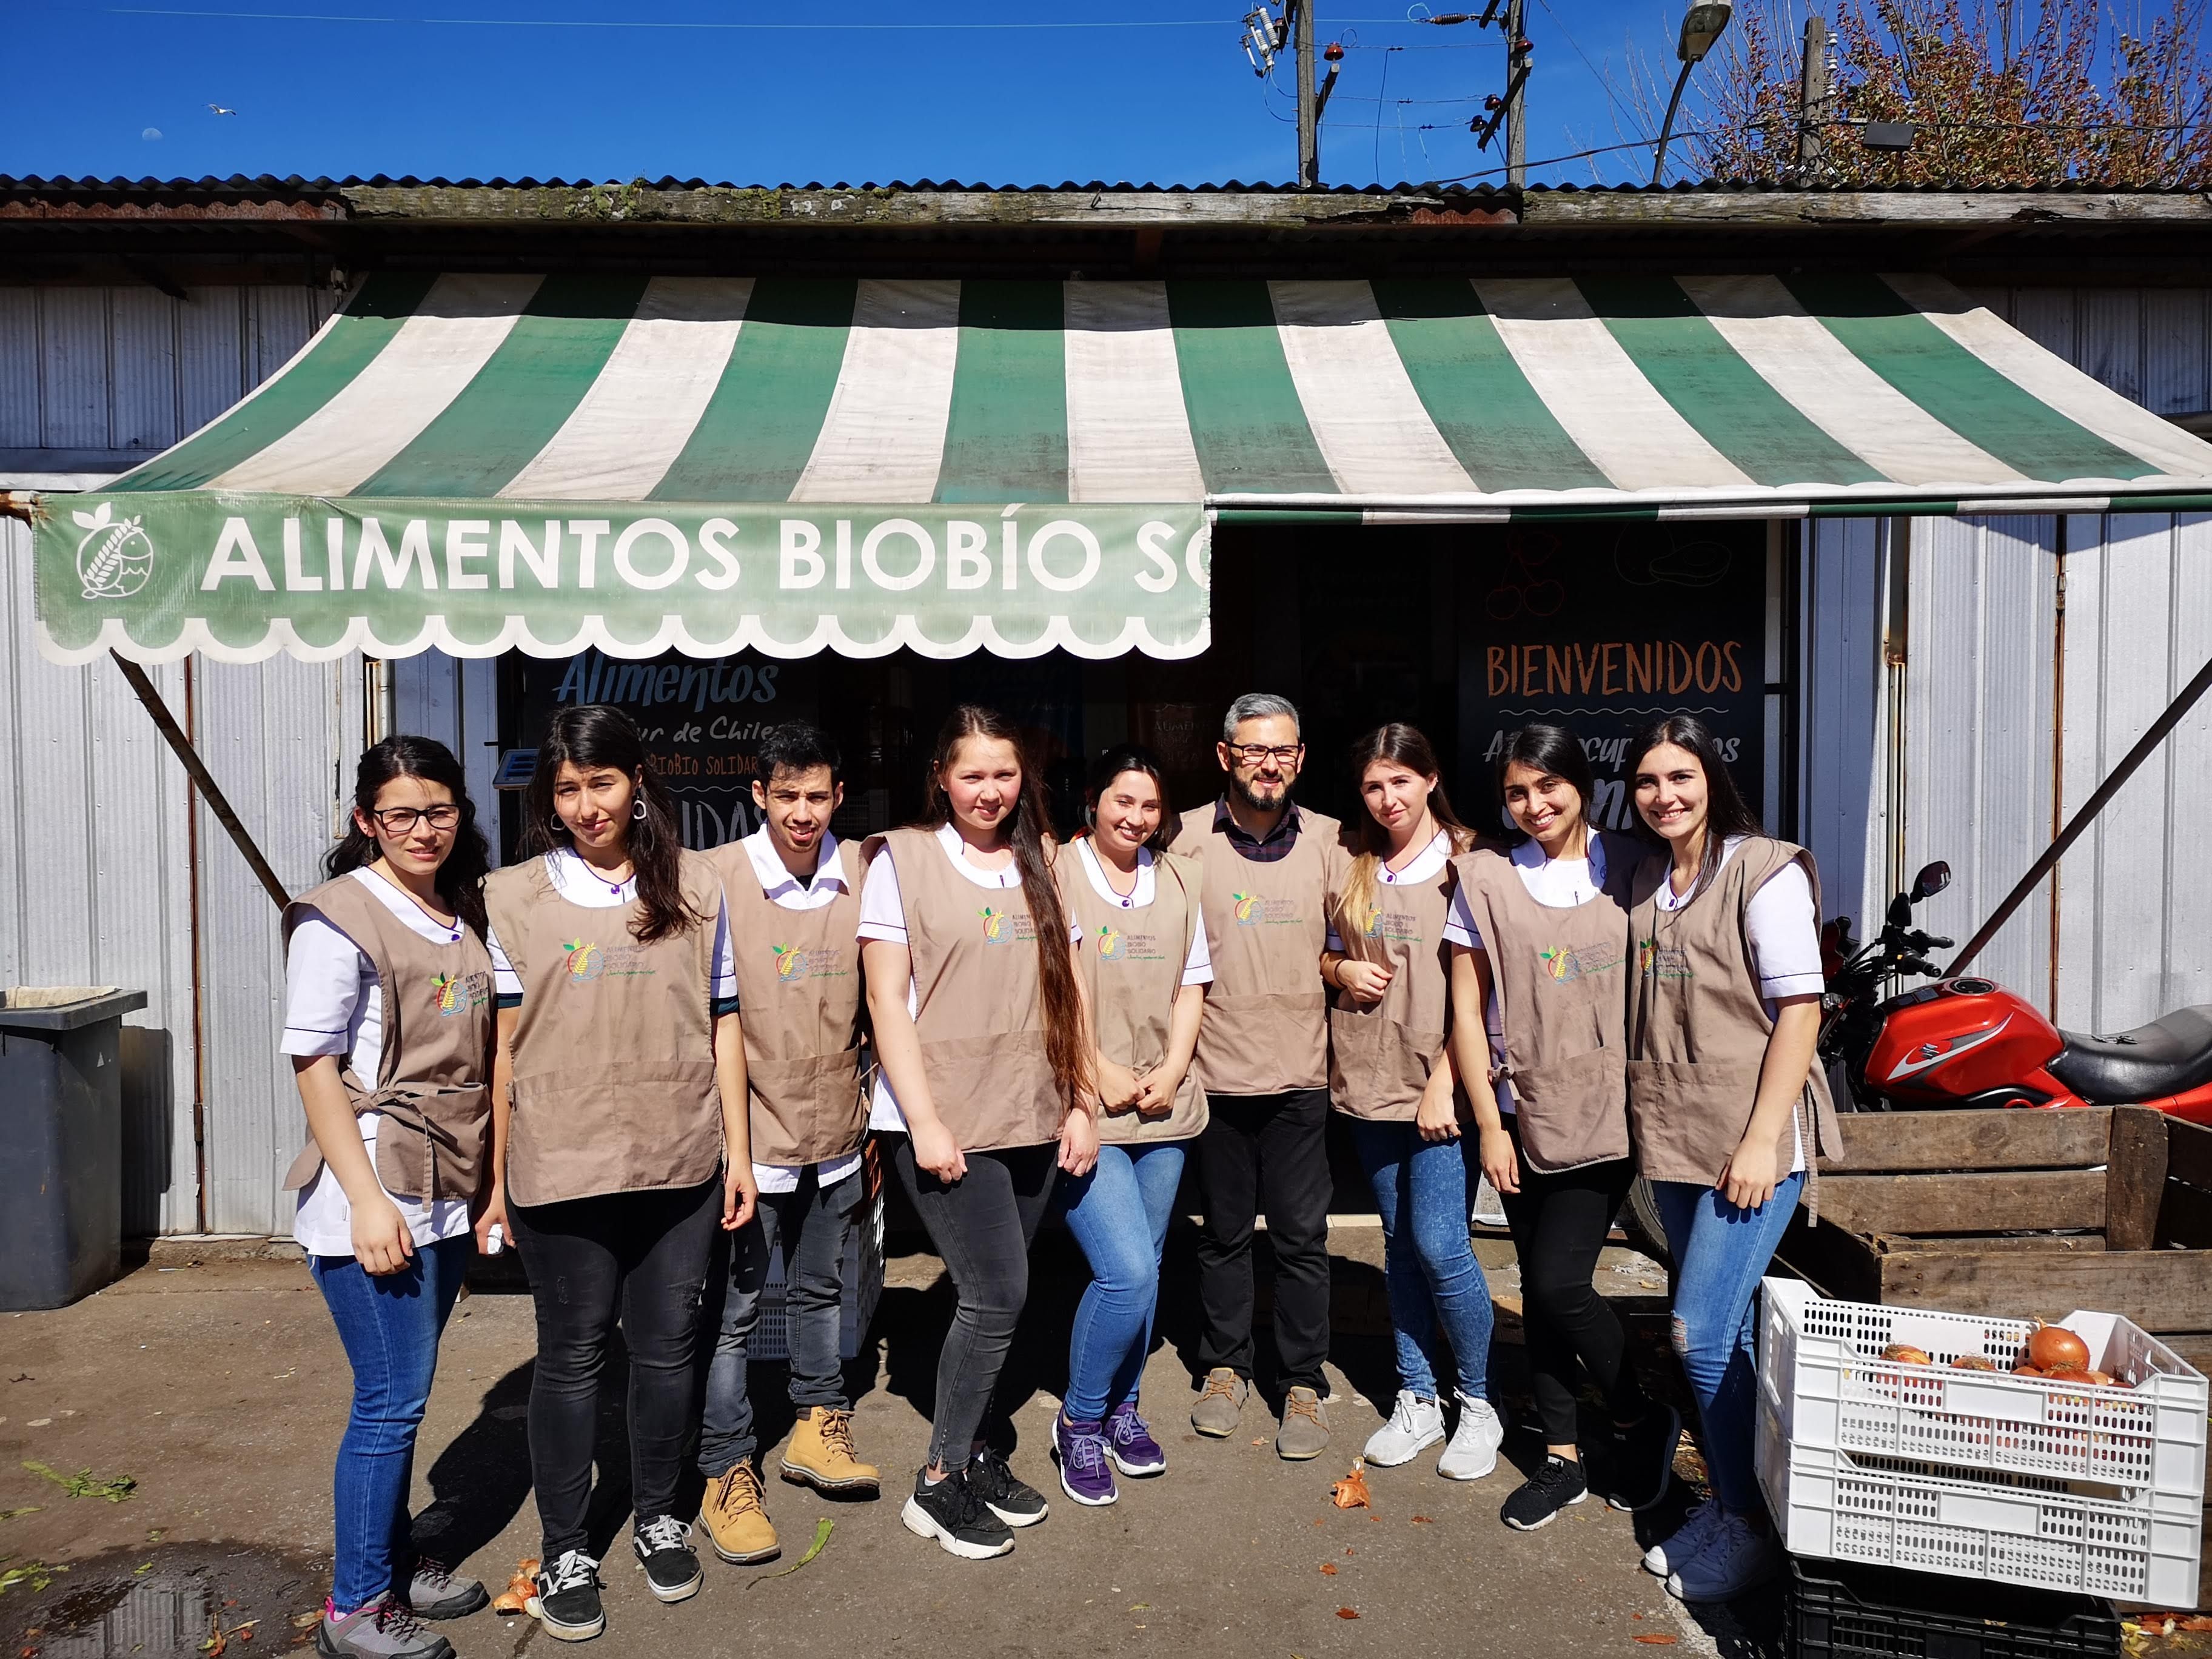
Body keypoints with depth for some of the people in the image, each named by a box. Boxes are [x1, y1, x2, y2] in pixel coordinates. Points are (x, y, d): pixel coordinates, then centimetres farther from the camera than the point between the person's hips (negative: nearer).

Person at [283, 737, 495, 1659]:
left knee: (402, 1394, 17)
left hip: (448, 1193, 7)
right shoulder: (340, 917, -10)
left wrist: (487, 1181, 15)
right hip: (376, 1193, -6)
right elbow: (314, 1063, -13)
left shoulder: (464, 914, 11)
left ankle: (393, 1562, 32)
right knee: (392, 1400, 0)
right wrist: (366, 1198, -17)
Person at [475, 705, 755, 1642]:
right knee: (572, 1355, 10)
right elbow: (506, 1047, 0)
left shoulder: (694, 887, 3)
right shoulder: (514, 896, 0)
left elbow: (721, 1025, 6)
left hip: (680, 1164, 2)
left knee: (669, 1345, 12)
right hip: (561, 1170, -1)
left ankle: (658, 1518, 34)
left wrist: (739, 1152, 5)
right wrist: (498, 1180, 0)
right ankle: (565, 1550, 28)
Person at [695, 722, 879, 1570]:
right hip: (749, 1134, -4)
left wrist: (876, 1114, 12)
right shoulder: (716, 877, -12)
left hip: (834, 1132, 4)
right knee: (732, 1308, 4)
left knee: (822, 1288, 19)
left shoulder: (861, 876, 0)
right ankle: (726, 1475, 18)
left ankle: (818, 1427, 37)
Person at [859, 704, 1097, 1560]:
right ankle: (939, 1482, 11)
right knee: (998, 1294, -6)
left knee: (992, 1296, 11)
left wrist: (1079, 1104, 6)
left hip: (1032, 1118, 5)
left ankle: (975, 1449, 30)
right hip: (942, 1119, -4)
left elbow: (1069, 989, 11)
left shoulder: (1040, 862, 9)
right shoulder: (902, 858, -4)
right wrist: (925, 1122, -12)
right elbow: (887, 999, -7)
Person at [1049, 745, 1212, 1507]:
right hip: (1084, 1107, -5)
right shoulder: (1057, 874, -6)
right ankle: (1079, 1421, 11)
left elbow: (1191, 987, 11)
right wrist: (1101, 1074, -13)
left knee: (1144, 1269, 11)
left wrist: (1171, 1072, -3)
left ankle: (1122, 1408, 32)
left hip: (1163, 1108, 5)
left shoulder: (1178, 879, 10)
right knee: (1127, 1271, -12)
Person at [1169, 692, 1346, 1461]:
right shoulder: (1187, 838, -3)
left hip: (1299, 1075, 1)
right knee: (1224, 1231, 13)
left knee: (1302, 1237, 6)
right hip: (1217, 1072, -1)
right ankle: (1225, 1367, 30)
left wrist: (1333, 970, -8)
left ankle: (1304, 1384, 21)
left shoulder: (1326, 840, 3)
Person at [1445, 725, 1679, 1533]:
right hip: (1524, 1114, 2)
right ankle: (1562, 1456, 26)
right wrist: (1488, 1122, -2)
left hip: (1607, 1111, -2)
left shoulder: (1628, 868, -1)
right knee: (1540, 1286, 9)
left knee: (1559, 1281, -8)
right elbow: (1467, 1010, 1)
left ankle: (1644, 1418, 19)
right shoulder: (1487, 878, 0)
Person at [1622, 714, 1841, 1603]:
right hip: (1674, 1141, 6)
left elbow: (1799, 1011, -13)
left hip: (1751, 1141, -6)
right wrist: (1642, 1120, 11)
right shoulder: (1643, 881, 11)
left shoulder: (1764, 871, -9)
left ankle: (1752, 1526, 9)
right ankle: (1732, 1497, 27)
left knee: (1702, 1332, -8)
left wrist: (1762, 1140, -17)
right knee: (1725, 1331, 15)